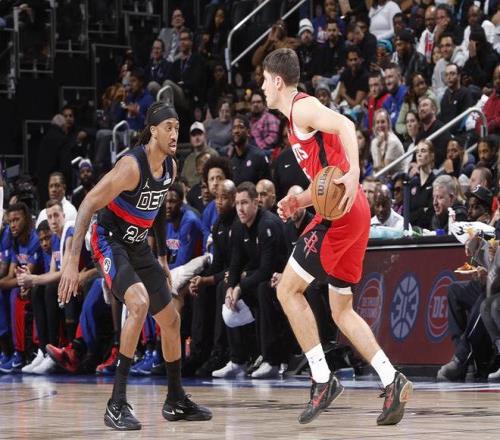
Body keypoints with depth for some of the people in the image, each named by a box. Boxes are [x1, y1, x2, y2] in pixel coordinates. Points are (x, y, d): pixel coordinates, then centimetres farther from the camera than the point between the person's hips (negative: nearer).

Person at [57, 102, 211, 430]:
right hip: (109, 240, -9)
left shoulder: (170, 167, 0)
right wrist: (72, 262, -33)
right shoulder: (132, 166, -26)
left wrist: (162, 259, 20)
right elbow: (88, 206, -27)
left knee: (171, 320, 12)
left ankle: (176, 401, 30)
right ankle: (117, 405, -28)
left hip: (138, 245, 9)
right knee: (139, 303, -31)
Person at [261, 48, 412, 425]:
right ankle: (393, 382, 6)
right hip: (350, 214, 10)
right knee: (341, 310, 13)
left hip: (341, 212, -10)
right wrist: (299, 201, 15)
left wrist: (353, 174, -36)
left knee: (289, 290, -6)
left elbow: (344, 125, -25)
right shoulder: (297, 120, 24)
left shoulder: (302, 107, -6)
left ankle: (323, 380, -6)